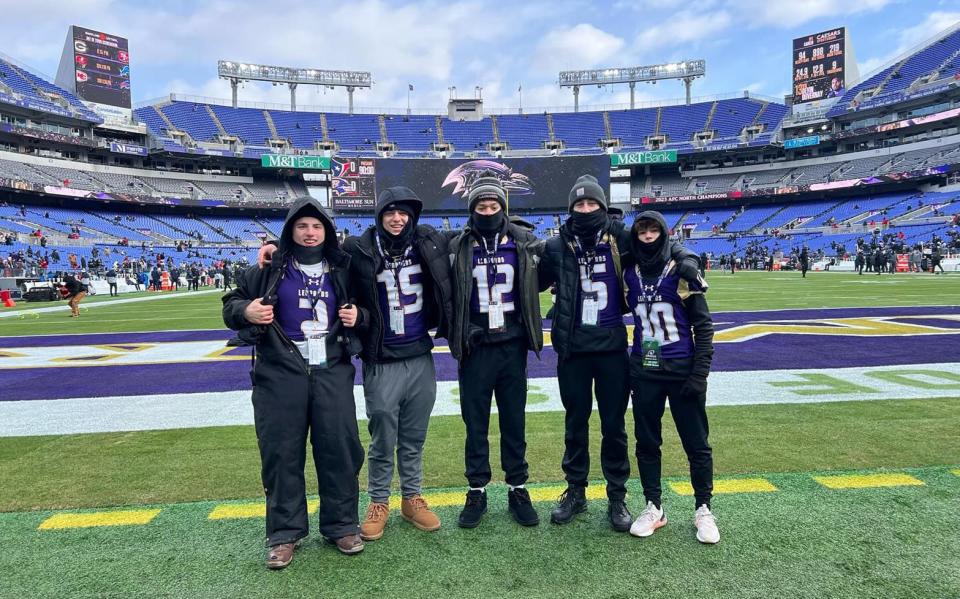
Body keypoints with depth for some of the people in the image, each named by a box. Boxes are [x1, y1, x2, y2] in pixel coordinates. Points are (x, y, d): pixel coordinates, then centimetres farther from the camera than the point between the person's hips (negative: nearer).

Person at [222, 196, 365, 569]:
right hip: (280, 374, -1)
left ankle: (341, 525, 20)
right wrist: (245, 311, -13)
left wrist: (357, 317, -2)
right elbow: (231, 304, 9)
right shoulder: (270, 269, 4)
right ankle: (284, 533, 18)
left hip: (333, 371, 1)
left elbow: (363, 306, 21)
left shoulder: (342, 270, 8)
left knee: (340, 448, 4)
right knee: (281, 453, 4)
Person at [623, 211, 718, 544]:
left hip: (682, 371, -3)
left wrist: (700, 373, -9)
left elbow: (703, 326, -5)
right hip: (643, 372, 3)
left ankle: (703, 509, 23)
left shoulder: (682, 271, -5)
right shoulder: (628, 275, 4)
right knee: (646, 442, 11)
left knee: (696, 443, 6)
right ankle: (653, 507, 25)